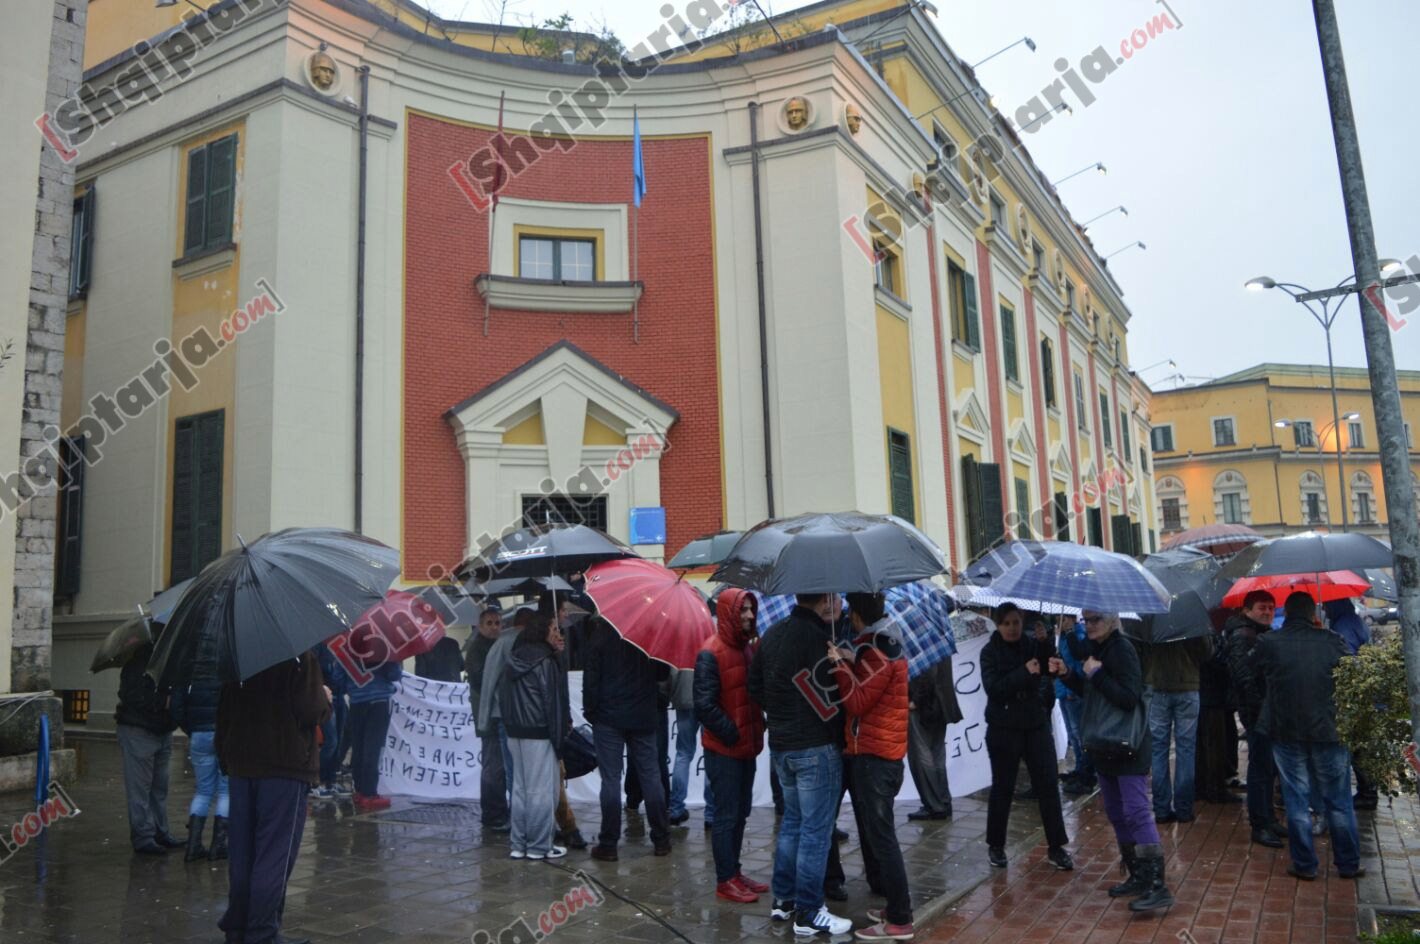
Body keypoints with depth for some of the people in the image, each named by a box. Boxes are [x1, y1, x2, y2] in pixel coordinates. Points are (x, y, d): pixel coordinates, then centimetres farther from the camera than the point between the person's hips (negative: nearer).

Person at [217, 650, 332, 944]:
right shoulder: (300, 657, -13)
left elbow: (223, 713, 12)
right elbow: (311, 712, -19)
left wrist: (225, 755, 21)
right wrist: (325, 698, 2)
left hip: (241, 766, 7)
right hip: (286, 767, -6)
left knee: (242, 852, 15)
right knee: (275, 853, 1)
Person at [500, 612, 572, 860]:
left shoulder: (515, 661, 11)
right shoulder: (546, 662, -13)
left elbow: (504, 696, 14)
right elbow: (553, 704, -13)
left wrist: (510, 726, 14)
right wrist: (559, 743, -9)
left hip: (515, 733, 8)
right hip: (539, 735, -8)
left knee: (520, 788, 14)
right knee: (542, 791, 0)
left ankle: (519, 844, 19)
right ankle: (539, 846, 5)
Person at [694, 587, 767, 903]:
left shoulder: (748, 647, 8)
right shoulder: (711, 653, -17)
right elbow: (704, 705, -20)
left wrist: (758, 727, 4)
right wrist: (732, 734, -15)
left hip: (746, 746, 8)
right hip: (723, 749, -8)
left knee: (740, 812, 16)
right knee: (726, 815, 1)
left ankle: (735, 872, 28)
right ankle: (725, 880, 12)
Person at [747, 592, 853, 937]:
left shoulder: (773, 634, 6)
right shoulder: (817, 638, -20)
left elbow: (755, 685, 12)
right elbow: (829, 700, -18)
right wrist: (841, 736, -3)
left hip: (780, 746, 8)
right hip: (816, 747, -8)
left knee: (792, 821, 20)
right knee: (816, 830, 1)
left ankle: (783, 899, 26)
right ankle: (808, 912, 8)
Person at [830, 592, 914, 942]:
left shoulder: (878, 653, -17)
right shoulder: (883, 644, 13)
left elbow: (857, 702, -18)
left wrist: (841, 666, -11)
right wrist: (850, 662, 3)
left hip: (874, 756, -10)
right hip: (873, 752, 10)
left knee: (880, 835, -6)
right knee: (874, 831, 16)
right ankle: (895, 904, 23)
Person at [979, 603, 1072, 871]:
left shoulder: (1033, 645, 3)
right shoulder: (990, 652, -4)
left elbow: (1051, 668, -6)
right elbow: (993, 687, -17)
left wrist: (1047, 641, -17)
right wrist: (1024, 672, -24)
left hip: (1037, 724, 2)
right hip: (1004, 728, -2)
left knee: (1049, 784, 2)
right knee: (1002, 788, 6)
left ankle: (1056, 847, 13)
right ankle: (995, 845, 21)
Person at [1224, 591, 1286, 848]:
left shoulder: (1267, 635, 19)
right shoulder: (1241, 636, -11)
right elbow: (1244, 677, -18)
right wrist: (1258, 707, -21)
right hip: (1257, 712, -9)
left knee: (1269, 768, 15)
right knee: (1261, 768, -5)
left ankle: (1268, 820, 25)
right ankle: (1259, 826, 1)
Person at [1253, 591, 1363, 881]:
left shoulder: (1267, 643, -7)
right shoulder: (1332, 641, -5)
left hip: (1285, 730, -1)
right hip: (1328, 730, 1)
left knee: (1296, 799, 8)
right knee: (1338, 800, 14)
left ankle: (1304, 865, 13)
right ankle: (1349, 864, 22)